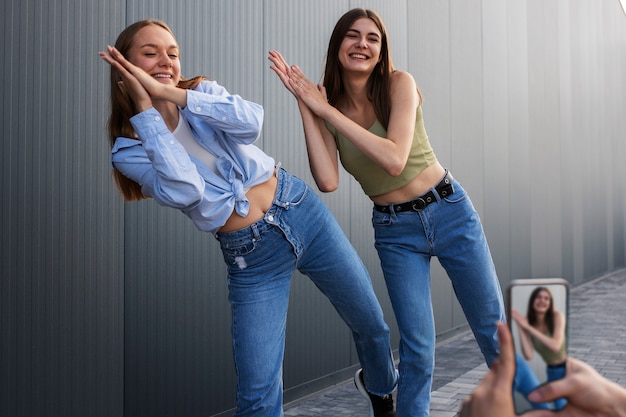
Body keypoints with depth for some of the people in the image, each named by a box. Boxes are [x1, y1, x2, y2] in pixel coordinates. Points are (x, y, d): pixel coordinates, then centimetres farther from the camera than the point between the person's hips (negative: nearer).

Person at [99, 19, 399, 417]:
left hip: (301, 210, 3)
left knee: (371, 323, 16)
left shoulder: (201, 92, 4)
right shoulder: (128, 150, -3)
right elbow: (185, 190, -23)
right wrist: (145, 110, -20)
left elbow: (251, 120, -18)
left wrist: (169, 92, -23)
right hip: (250, 256, -2)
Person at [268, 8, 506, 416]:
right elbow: (328, 181, -18)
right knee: (417, 345, 1)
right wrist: (306, 107, -19)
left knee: (494, 330, 8)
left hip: (450, 211, -1)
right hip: (395, 232, 1)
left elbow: (394, 159, -26)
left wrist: (327, 111, -24)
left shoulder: (399, 84, -12)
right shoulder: (326, 108, -3)